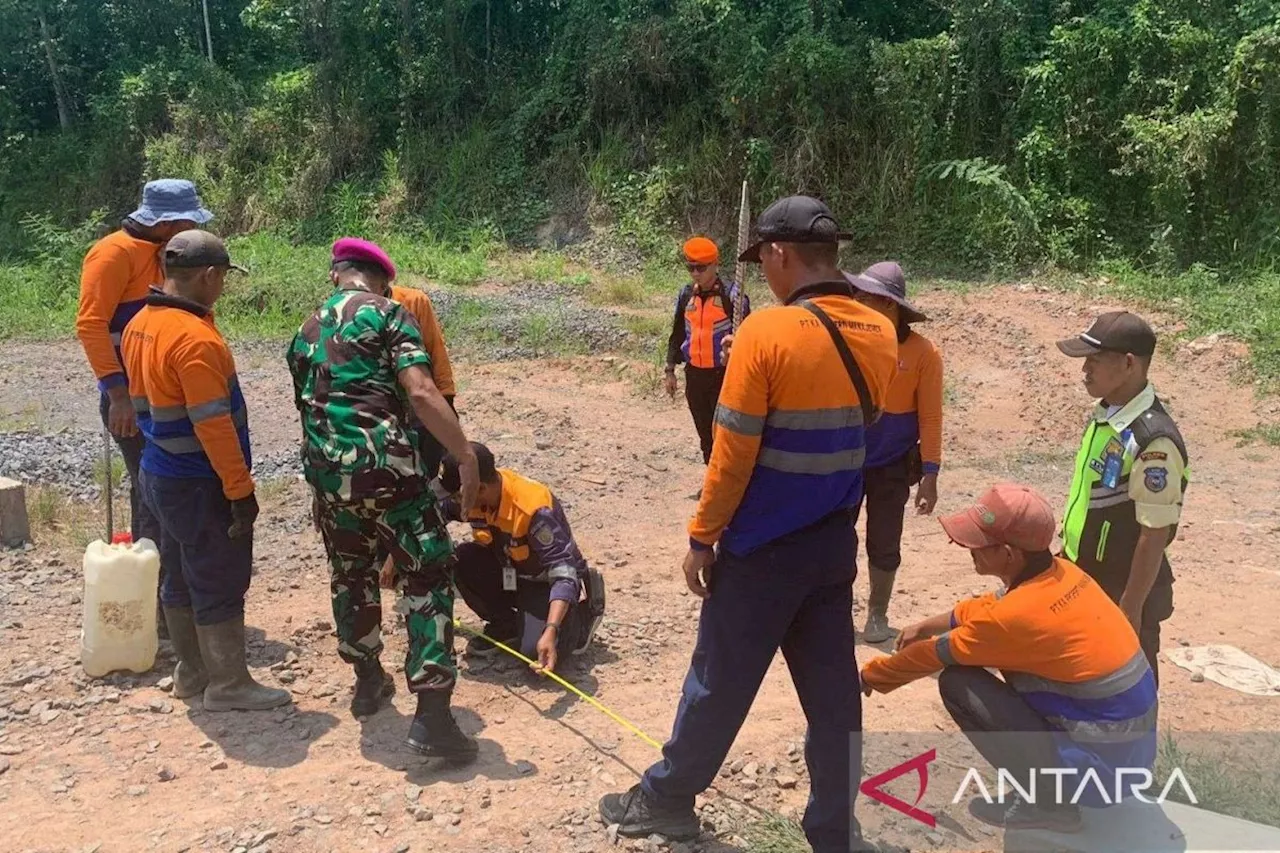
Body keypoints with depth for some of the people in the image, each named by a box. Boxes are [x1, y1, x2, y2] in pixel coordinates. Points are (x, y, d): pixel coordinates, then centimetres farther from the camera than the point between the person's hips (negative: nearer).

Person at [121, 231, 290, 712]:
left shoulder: (140, 325, 7)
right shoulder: (195, 339, -24)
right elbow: (214, 426, -25)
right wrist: (241, 491, -19)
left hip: (160, 475, 10)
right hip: (199, 485, -10)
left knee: (181, 577, 18)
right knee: (221, 584, 1)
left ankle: (191, 672, 31)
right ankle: (229, 686, 12)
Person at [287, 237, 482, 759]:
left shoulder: (306, 332, 19)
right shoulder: (388, 314, 0)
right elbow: (421, 393, -14)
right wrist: (466, 456, -12)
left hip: (324, 472, 6)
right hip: (385, 466, -6)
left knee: (351, 576, 23)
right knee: (427, 578, 1)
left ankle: (368, 682, 39)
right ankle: (432, 716, -3)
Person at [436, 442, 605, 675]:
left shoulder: (535, 509, -35)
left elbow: (563, 573, -37)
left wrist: (551, 632, -48)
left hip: (547, 581, -6)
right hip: (509, 570, 6)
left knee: (535, 650, -27)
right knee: (461, 560, -21)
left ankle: (585, 608, 5)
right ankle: (506, 625, 3)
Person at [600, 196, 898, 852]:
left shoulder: (767, 333, -19)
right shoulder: (881, 337, 1)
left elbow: (732, 455, -16)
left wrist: (701, 537, -6)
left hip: (762, 548, -5)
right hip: (836, 543, 6)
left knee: (720, 682, 10)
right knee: (832, 689, 14)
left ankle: (666, 800, 29)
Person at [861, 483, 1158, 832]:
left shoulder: (1019, 614, -23)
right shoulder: (1062, 573, -1)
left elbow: (934, 656, -8)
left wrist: (869, 675, 8)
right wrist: (925, 627, 23)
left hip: (1101, 768, -8)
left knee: (957, 683, -8)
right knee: (1003, 653, 18)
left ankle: (1047, 801, 1)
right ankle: (1048, 783, 18)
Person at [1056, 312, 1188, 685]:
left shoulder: (1153, 440, -25)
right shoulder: (1104, 415, 1)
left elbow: (1155, 535, -22)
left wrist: (1131, 607, -18)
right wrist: (1067, 554, 18)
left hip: (1123, 588, -8)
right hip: (1084, 576, 8)